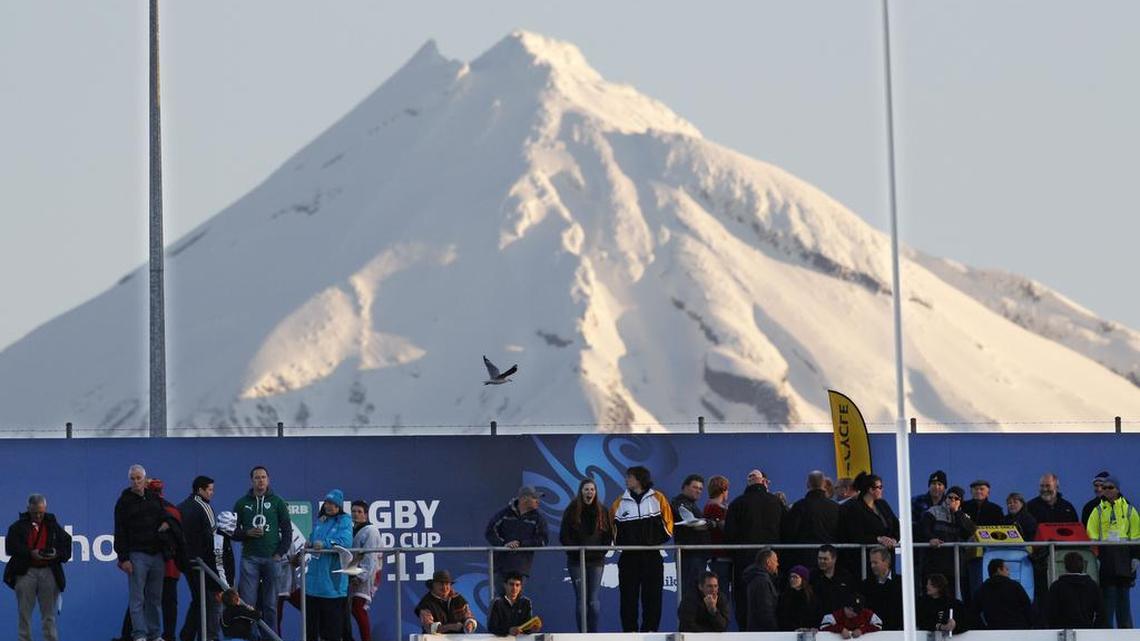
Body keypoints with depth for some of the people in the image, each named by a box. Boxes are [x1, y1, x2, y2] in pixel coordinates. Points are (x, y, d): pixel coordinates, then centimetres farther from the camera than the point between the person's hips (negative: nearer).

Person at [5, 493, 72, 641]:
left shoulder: (53, 526, 10)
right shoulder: (18, 527, 4)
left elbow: (66, 546, 8)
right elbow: (11, 547, -7)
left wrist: (56, 555, -13)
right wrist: (30, 553, -19)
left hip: (49, 572, 1)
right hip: (25, 572, -1)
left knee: (49, 614, 4)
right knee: (24, 613, 1)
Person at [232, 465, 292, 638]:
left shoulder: (277, 502, 7)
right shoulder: (242, 503, 9)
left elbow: (287, 530, 7)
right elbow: (233, 532, 11)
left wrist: (280, 553, -3)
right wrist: (247, 533, -9)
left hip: (271, 559, 0)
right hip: (250, 558, 0)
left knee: (270, 604, 1)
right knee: (248, 603, -7)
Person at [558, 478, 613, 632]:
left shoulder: (602, 512, 8)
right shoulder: (572, 511, 1)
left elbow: (609, 535, 11)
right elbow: (564, 537, 0)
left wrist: (601, 551, -2)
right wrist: (576, 550, -9)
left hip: (596, 560, 2)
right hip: (577, 561, -2)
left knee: (594, 600, -2)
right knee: (581, 599, -4)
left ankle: (593, 634, 2)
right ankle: (582, 635, 0)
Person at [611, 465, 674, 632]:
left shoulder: (658, 498, 5)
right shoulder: (620, 502, 9)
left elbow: (667, 522, 6)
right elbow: (614, 527, 13)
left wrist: (659, 540, -2)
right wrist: (620, 542, 1)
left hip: (652, 555, -1)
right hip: (629, 555, 1)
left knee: (652, 594, 0)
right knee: (628, 594, -2)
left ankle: (650, 628, 5)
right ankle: (629, 630, 2)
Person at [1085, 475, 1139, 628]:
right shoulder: (1098, 511, 10)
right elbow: (1091, 536, 6)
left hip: (1124, 557, 0)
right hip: (1105, 556, 0)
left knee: (1123, 592, 3)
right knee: (1108, 592, -4)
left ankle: (1125, 627, 8)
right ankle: (1107, 628, -2)